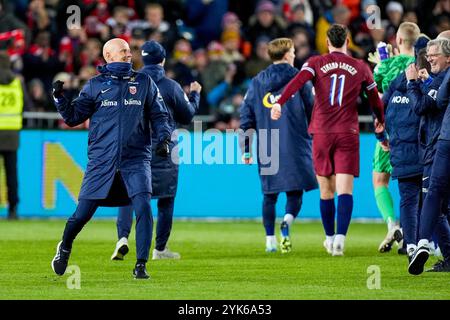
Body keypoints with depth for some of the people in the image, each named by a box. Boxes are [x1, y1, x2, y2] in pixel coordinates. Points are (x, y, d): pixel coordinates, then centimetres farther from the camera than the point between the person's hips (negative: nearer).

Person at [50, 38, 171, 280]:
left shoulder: (144, 82, 9)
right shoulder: (95, 85, 7)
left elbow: (159, 115, 12)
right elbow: (73, 117, 8)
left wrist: (163, 139, -4)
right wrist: (59, 98, -7)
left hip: (135, 159, 0)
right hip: (101, 160, 0)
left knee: (143, 208, -18)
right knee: (83, 213, 2)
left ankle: (141, 266, -8)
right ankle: (64, 248, 33)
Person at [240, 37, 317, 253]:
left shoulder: (257, 82, 10)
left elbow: (246, 117, 9)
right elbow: (312, 110, 1)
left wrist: (246, 150, 13)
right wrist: (315, 138, 15)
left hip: (266, 147, 3)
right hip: (295, 145, -3)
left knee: (270, 195, 11)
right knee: (295, 190, 2)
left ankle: (270, 240, 8)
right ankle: (287, 222, -26)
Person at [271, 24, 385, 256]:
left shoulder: (316, 63, 3)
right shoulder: (360, 68, 8)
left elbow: (297, 82, -16)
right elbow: (374, 98, 20)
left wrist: (279, 103, -28)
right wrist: (380, 120, 39)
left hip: (321, 133, 1)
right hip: (348, 133, -1)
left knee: (326, 191, 13)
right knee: (345, 189, -7)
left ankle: (329, 238, 24)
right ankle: (340, 237, -25)